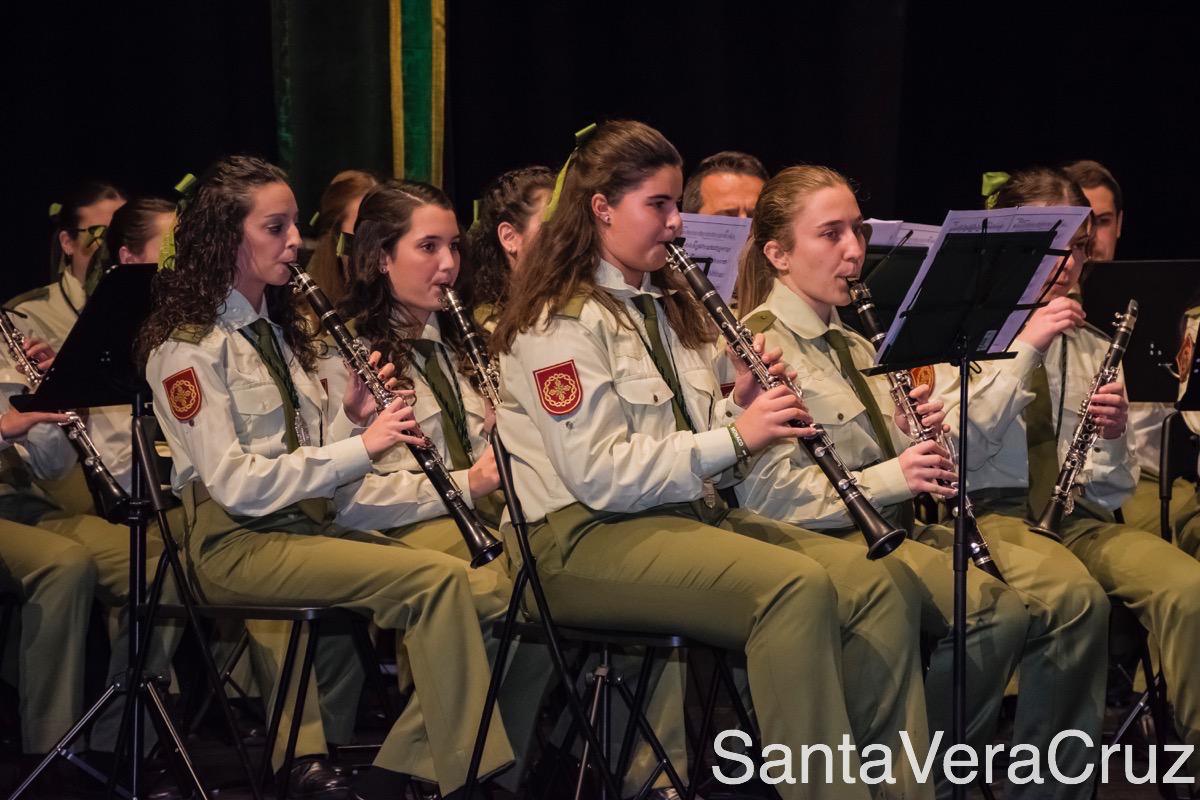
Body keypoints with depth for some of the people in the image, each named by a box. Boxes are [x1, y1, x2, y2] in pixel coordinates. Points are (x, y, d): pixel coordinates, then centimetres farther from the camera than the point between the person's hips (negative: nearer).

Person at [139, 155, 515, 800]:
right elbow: (235, 485, -19)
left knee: (452, 581, -16)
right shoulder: (189, 346, -10)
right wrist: (359, 448, -20)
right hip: (238, 545, -8)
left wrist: (350, 416, -2)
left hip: (308, 521, 8)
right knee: (439, 578, -25)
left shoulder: (273, 329, 17)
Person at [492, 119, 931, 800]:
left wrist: (737, 406, 0)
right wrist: (733, 436, -19)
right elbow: (600, 476, -18)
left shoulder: (665, 307, 18)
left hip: (689, 512, 8)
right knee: (796, 585, -32)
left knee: (871, 585, -15)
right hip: (589, 540, -8)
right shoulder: (563, 322, -9)